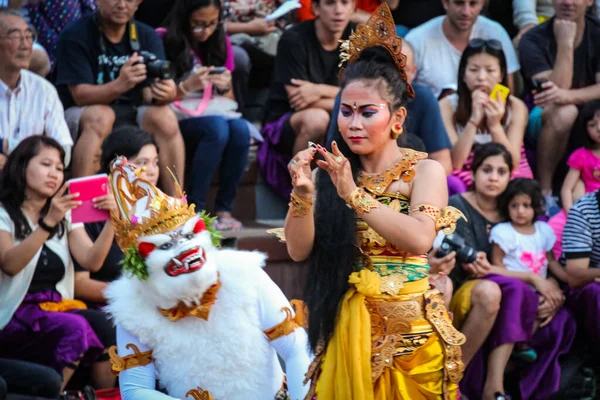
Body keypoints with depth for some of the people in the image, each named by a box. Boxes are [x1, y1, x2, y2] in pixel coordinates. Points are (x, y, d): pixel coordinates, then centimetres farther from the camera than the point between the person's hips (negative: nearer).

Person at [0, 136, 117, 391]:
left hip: (57, 308, 5)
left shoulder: (66, 215, 17)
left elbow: (92, 262, 1)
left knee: (100, 322, -28)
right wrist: (48, 222, -27)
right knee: (75, 327, -33)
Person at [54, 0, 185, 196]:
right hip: (81, 116, -4)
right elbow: (80, 95, -19)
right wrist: (120, 85, -38)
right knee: (101, 116, -35)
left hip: (130, 114, 4)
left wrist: (164, 93, -33)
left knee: (164, 117, -25)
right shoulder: (75, 36, -11)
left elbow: (149, 95, -7)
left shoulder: (147, 36, 1)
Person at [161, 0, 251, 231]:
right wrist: (187, 86, -20)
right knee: (217, 127, -37)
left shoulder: (221, 44, 12)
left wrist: (225, 87, -7)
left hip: (215, 113, 4)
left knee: (240, 129, -32)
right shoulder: (166, 43, -3)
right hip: (179, 121, -4)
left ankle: (224, 209, -22)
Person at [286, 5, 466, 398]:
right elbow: (299, 250, -2)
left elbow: (420, 239, -21)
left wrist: (355, 194, -24)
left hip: (408, 326, -2)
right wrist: (303, 195, -18)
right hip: (347, 327, 2)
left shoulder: (425, 171, -5)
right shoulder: (333, 171, 2)